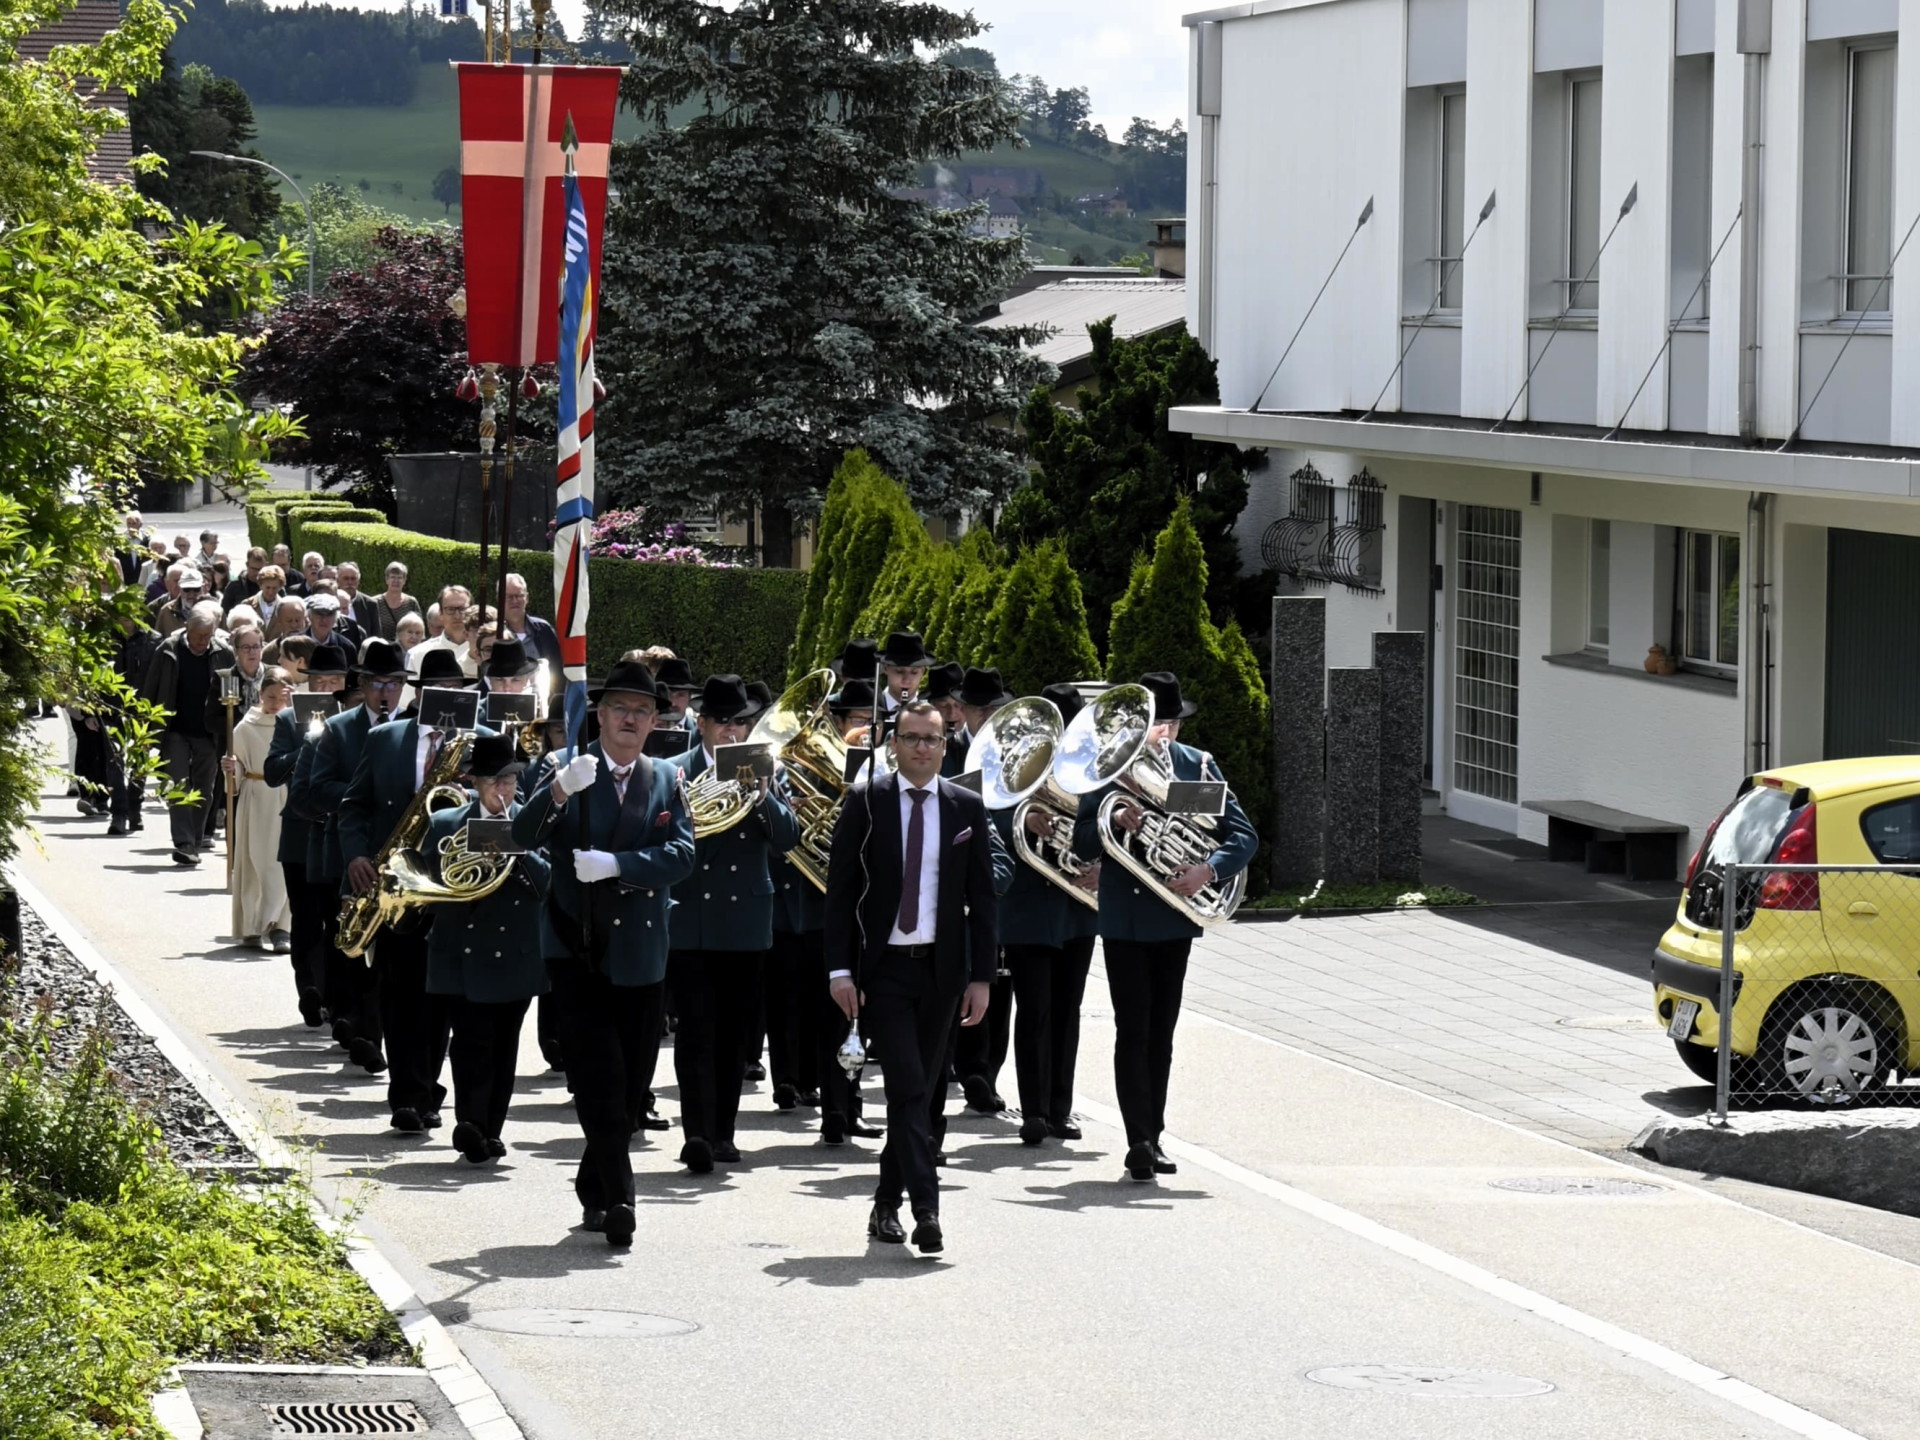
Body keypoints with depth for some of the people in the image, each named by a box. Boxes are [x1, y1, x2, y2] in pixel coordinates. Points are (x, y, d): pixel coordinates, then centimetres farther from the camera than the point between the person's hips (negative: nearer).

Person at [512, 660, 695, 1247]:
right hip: (578, 948, -3)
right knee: (599, 1078, -13)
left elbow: (681, 855, -5)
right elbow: (523, 838, -12)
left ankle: (595, 1191, 23)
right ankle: (617, 1197, -16)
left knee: (632, 1082, 8)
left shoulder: (666, 780, 9)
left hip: (640, 951, 3)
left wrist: (615, 864, -19)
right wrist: (558, 789, -30)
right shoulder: (564, 768, 1)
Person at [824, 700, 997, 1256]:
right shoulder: (865, 802, -1)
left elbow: (982, 896, 7)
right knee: (908, 1086, -13)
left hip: (942, 968, 3)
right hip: (883, 967, -3)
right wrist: (840, 968, -9)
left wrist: (980, 976, 2)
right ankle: (926, 1209, -18)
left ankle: (887, 1206, 20)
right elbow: (840, 889, -1)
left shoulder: (966, 807, 6)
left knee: (913, 1089, 9)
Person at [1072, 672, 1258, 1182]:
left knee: (1161, 1032, 10)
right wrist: (1115, 820, -25)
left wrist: (1209, 868, -19)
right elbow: (1082, 844, -6)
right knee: (1133, 1031, -8)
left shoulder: (1197, 766, 1)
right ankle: (1140, 1141, -10)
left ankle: (1151, 1137, 17)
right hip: (1124, 917, -3)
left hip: (1174, 914, 3)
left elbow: (1243, 836, -1)